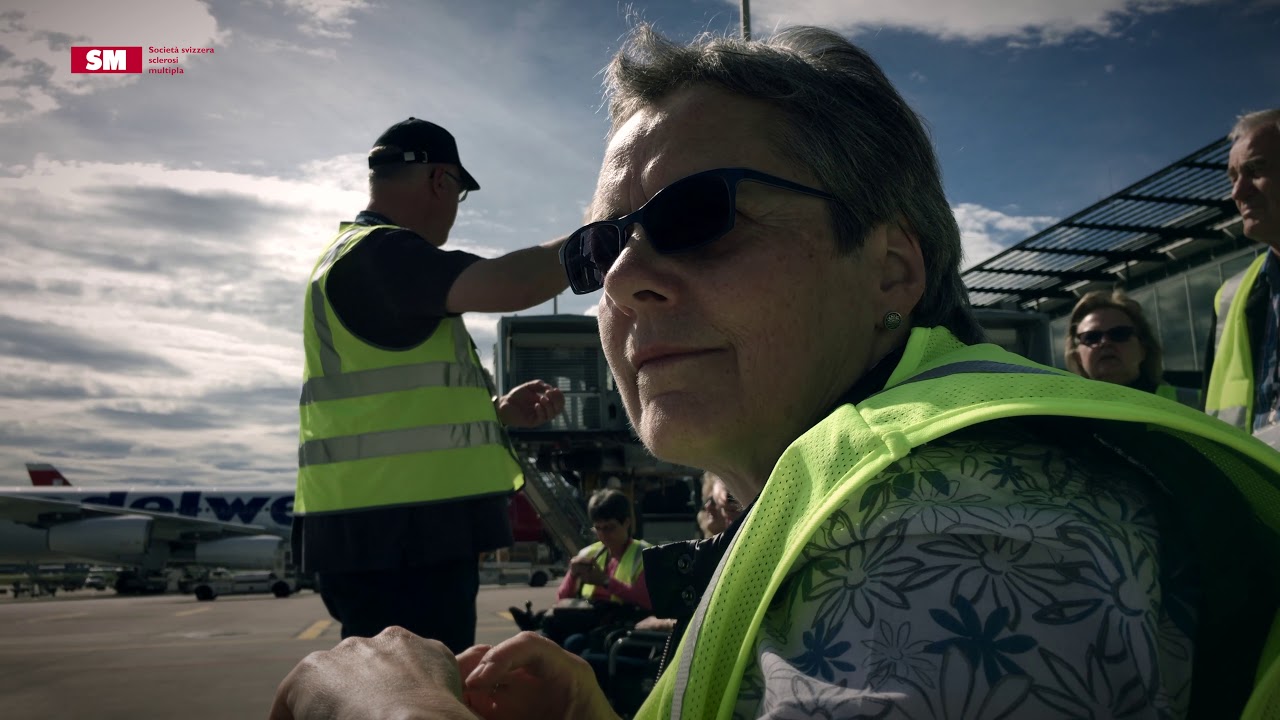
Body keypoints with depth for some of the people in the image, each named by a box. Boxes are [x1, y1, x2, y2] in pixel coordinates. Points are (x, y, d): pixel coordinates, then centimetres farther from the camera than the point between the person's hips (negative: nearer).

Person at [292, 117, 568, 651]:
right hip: (395, 544, -11)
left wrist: (501, 410, 13)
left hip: (397, 537, 11)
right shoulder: (377, 252, -12)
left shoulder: (358, 256, 22)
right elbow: (509, 284, -26)